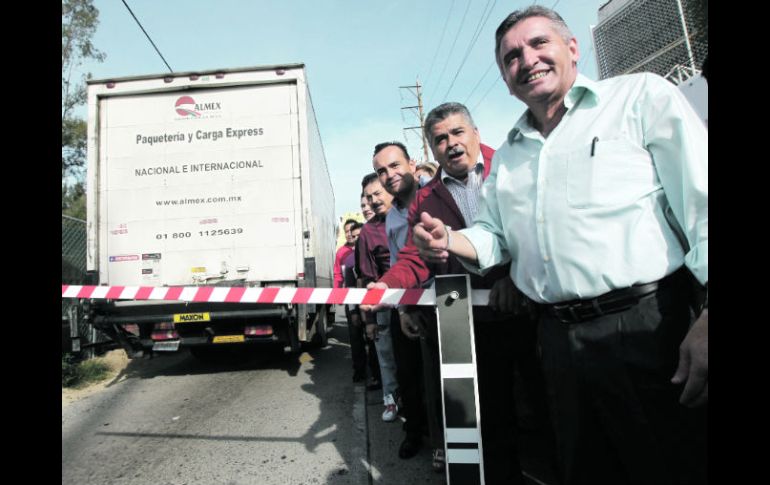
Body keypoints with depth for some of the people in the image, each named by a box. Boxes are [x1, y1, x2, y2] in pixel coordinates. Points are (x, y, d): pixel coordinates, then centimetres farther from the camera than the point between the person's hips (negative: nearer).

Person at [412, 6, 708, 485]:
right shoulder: (506, 157, 18)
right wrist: (448, 241, -4)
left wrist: (707, 321, -18)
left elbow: (702, 203, -9)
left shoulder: (641, 96, 1)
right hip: (560, 336, 6)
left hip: (650, 327, -5)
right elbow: (493, 235, 18)